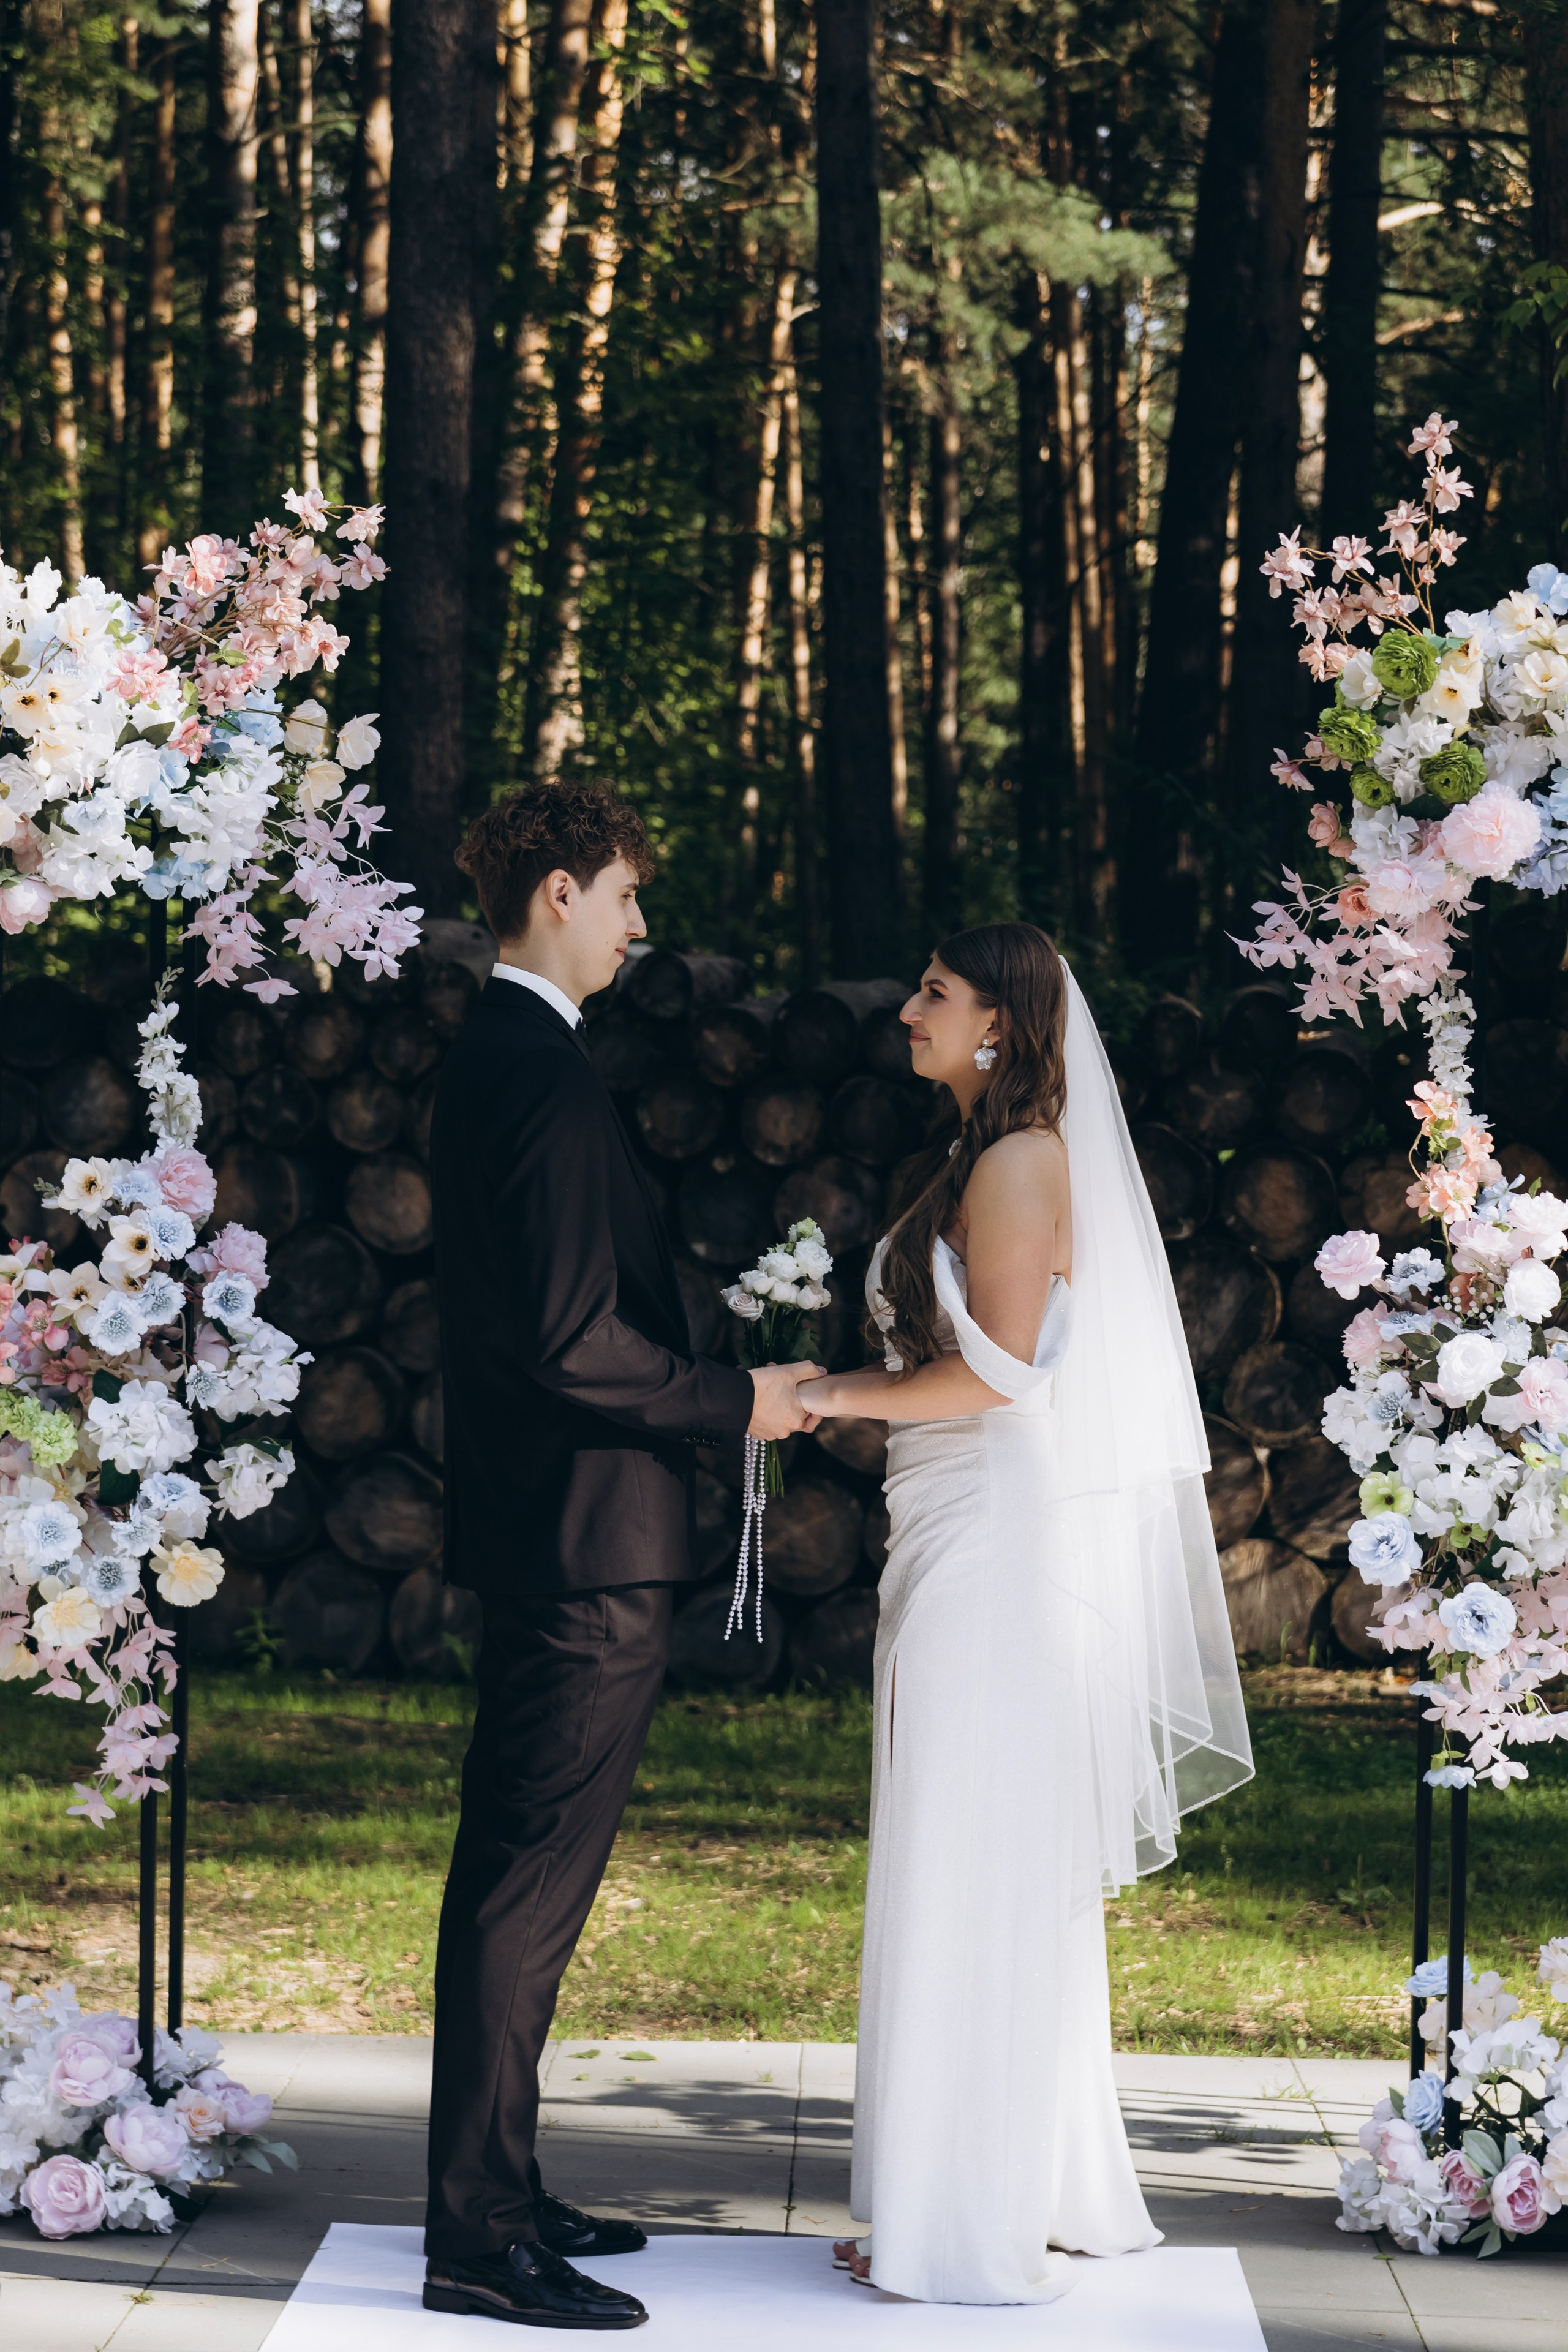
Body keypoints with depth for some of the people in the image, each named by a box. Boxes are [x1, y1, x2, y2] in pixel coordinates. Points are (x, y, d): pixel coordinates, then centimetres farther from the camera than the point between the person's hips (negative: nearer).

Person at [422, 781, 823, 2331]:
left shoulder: (488, 1063, 14)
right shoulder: (543, 1080, -18)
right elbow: (575, 1340, -24)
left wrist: (706, 1391, 21)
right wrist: (736, 1402, -11)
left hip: (541, 1535, 11)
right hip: (587, 1545, -11)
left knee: (512, 1876, 15)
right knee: (531, 1887, -8)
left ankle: (493, 2190, 24)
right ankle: (480, 2236, -5)